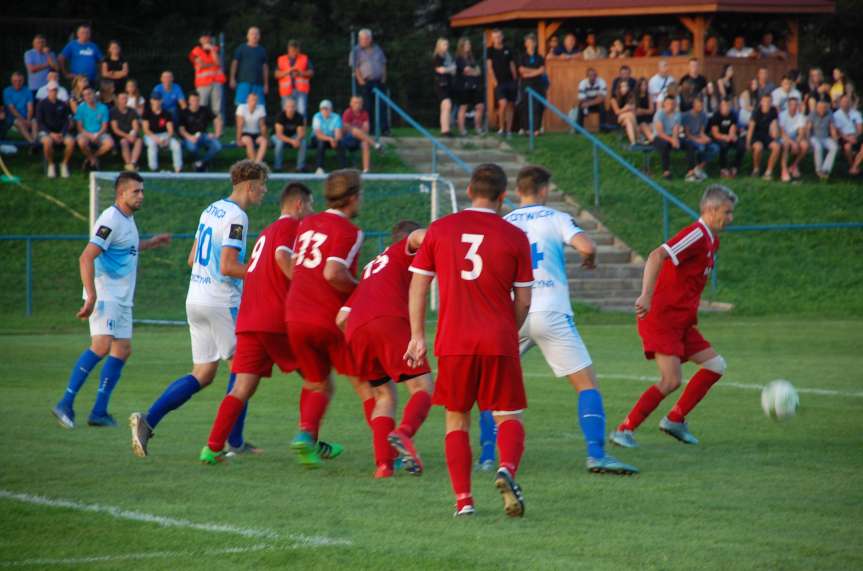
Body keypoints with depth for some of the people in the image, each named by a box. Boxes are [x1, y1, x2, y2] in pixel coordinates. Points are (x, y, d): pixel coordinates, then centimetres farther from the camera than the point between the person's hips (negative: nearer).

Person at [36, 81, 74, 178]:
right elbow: (39, 123, -3)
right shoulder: (42, 104, 1)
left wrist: (62, 134, -10)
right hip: (46, 132, -2)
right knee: (47, 142, -38)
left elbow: (66, 121, 8)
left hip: (60, 132, 2)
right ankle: (50, 165, -14)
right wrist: (51, 134, -16)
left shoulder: (62, 104, 9)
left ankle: (64, 164, -7)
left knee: (71, 141, -29)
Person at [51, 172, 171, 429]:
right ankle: (66, 403, -22)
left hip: (122, 299, 10)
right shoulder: (111, 220, -16)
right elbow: (86, 257, -24)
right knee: (101, 345, -22)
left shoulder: (127, 219, 15)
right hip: (105, 295, -10)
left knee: (122, 350, 7)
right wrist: (91, 296, -31)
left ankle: (99, 412, 9)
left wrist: (151, 243, 32)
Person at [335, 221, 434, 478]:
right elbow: (419, 236, -5)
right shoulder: (403, 251, 21)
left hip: (356, 331, 6)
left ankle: (383, 462, -2)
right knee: (423, 388, -3)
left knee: (384, 397, 16)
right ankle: (404, 432, -33)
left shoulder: (370, 268, 37)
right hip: (390, 322, -6)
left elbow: (341, 318, 31)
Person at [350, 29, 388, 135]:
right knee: (367, 107, -4)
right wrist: (360, 80, -11)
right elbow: (355, 67, -3)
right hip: (366, 82, -4)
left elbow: (383, 65, 17)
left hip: (379, 81, 4)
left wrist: (383, 78, 6)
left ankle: (385, 129, -2)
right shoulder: (356, 51, 2)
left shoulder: (377, 49, 15)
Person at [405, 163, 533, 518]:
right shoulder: (515, 237, 1)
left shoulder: (439, 230, 5)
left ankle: (463, 499, 2)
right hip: (499, 342, -1)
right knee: (508, 417, 7)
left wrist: (417, 336, 12)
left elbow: (418, 286, 6)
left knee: (456, 419, 12)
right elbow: (523, 301, 2)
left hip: (453, 341, 1)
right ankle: (507, 469, -23)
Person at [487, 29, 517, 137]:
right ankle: (501, 128, -5)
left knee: (510, 106, 4)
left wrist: (515, 79, 5)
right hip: (499, 82, -4)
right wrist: (494, 81, -12)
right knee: (503, 104, -19)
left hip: (510, 81, 4)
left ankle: (508, 130, 10)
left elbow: (512, 66, 13)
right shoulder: (491, 51, 2)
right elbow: (489, 67, -3)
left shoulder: (508, 50, 9)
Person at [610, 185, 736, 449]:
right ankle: (624, 430, -8)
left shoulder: (711, 240, 17)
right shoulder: (696, 234, -15)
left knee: (716, 365, 4)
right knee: (671, 380, -16)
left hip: (682, 322, 10)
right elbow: (657, 256, -28)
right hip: (662, 317, -10)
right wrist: (646, 295, -38)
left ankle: (675, 420, 9)